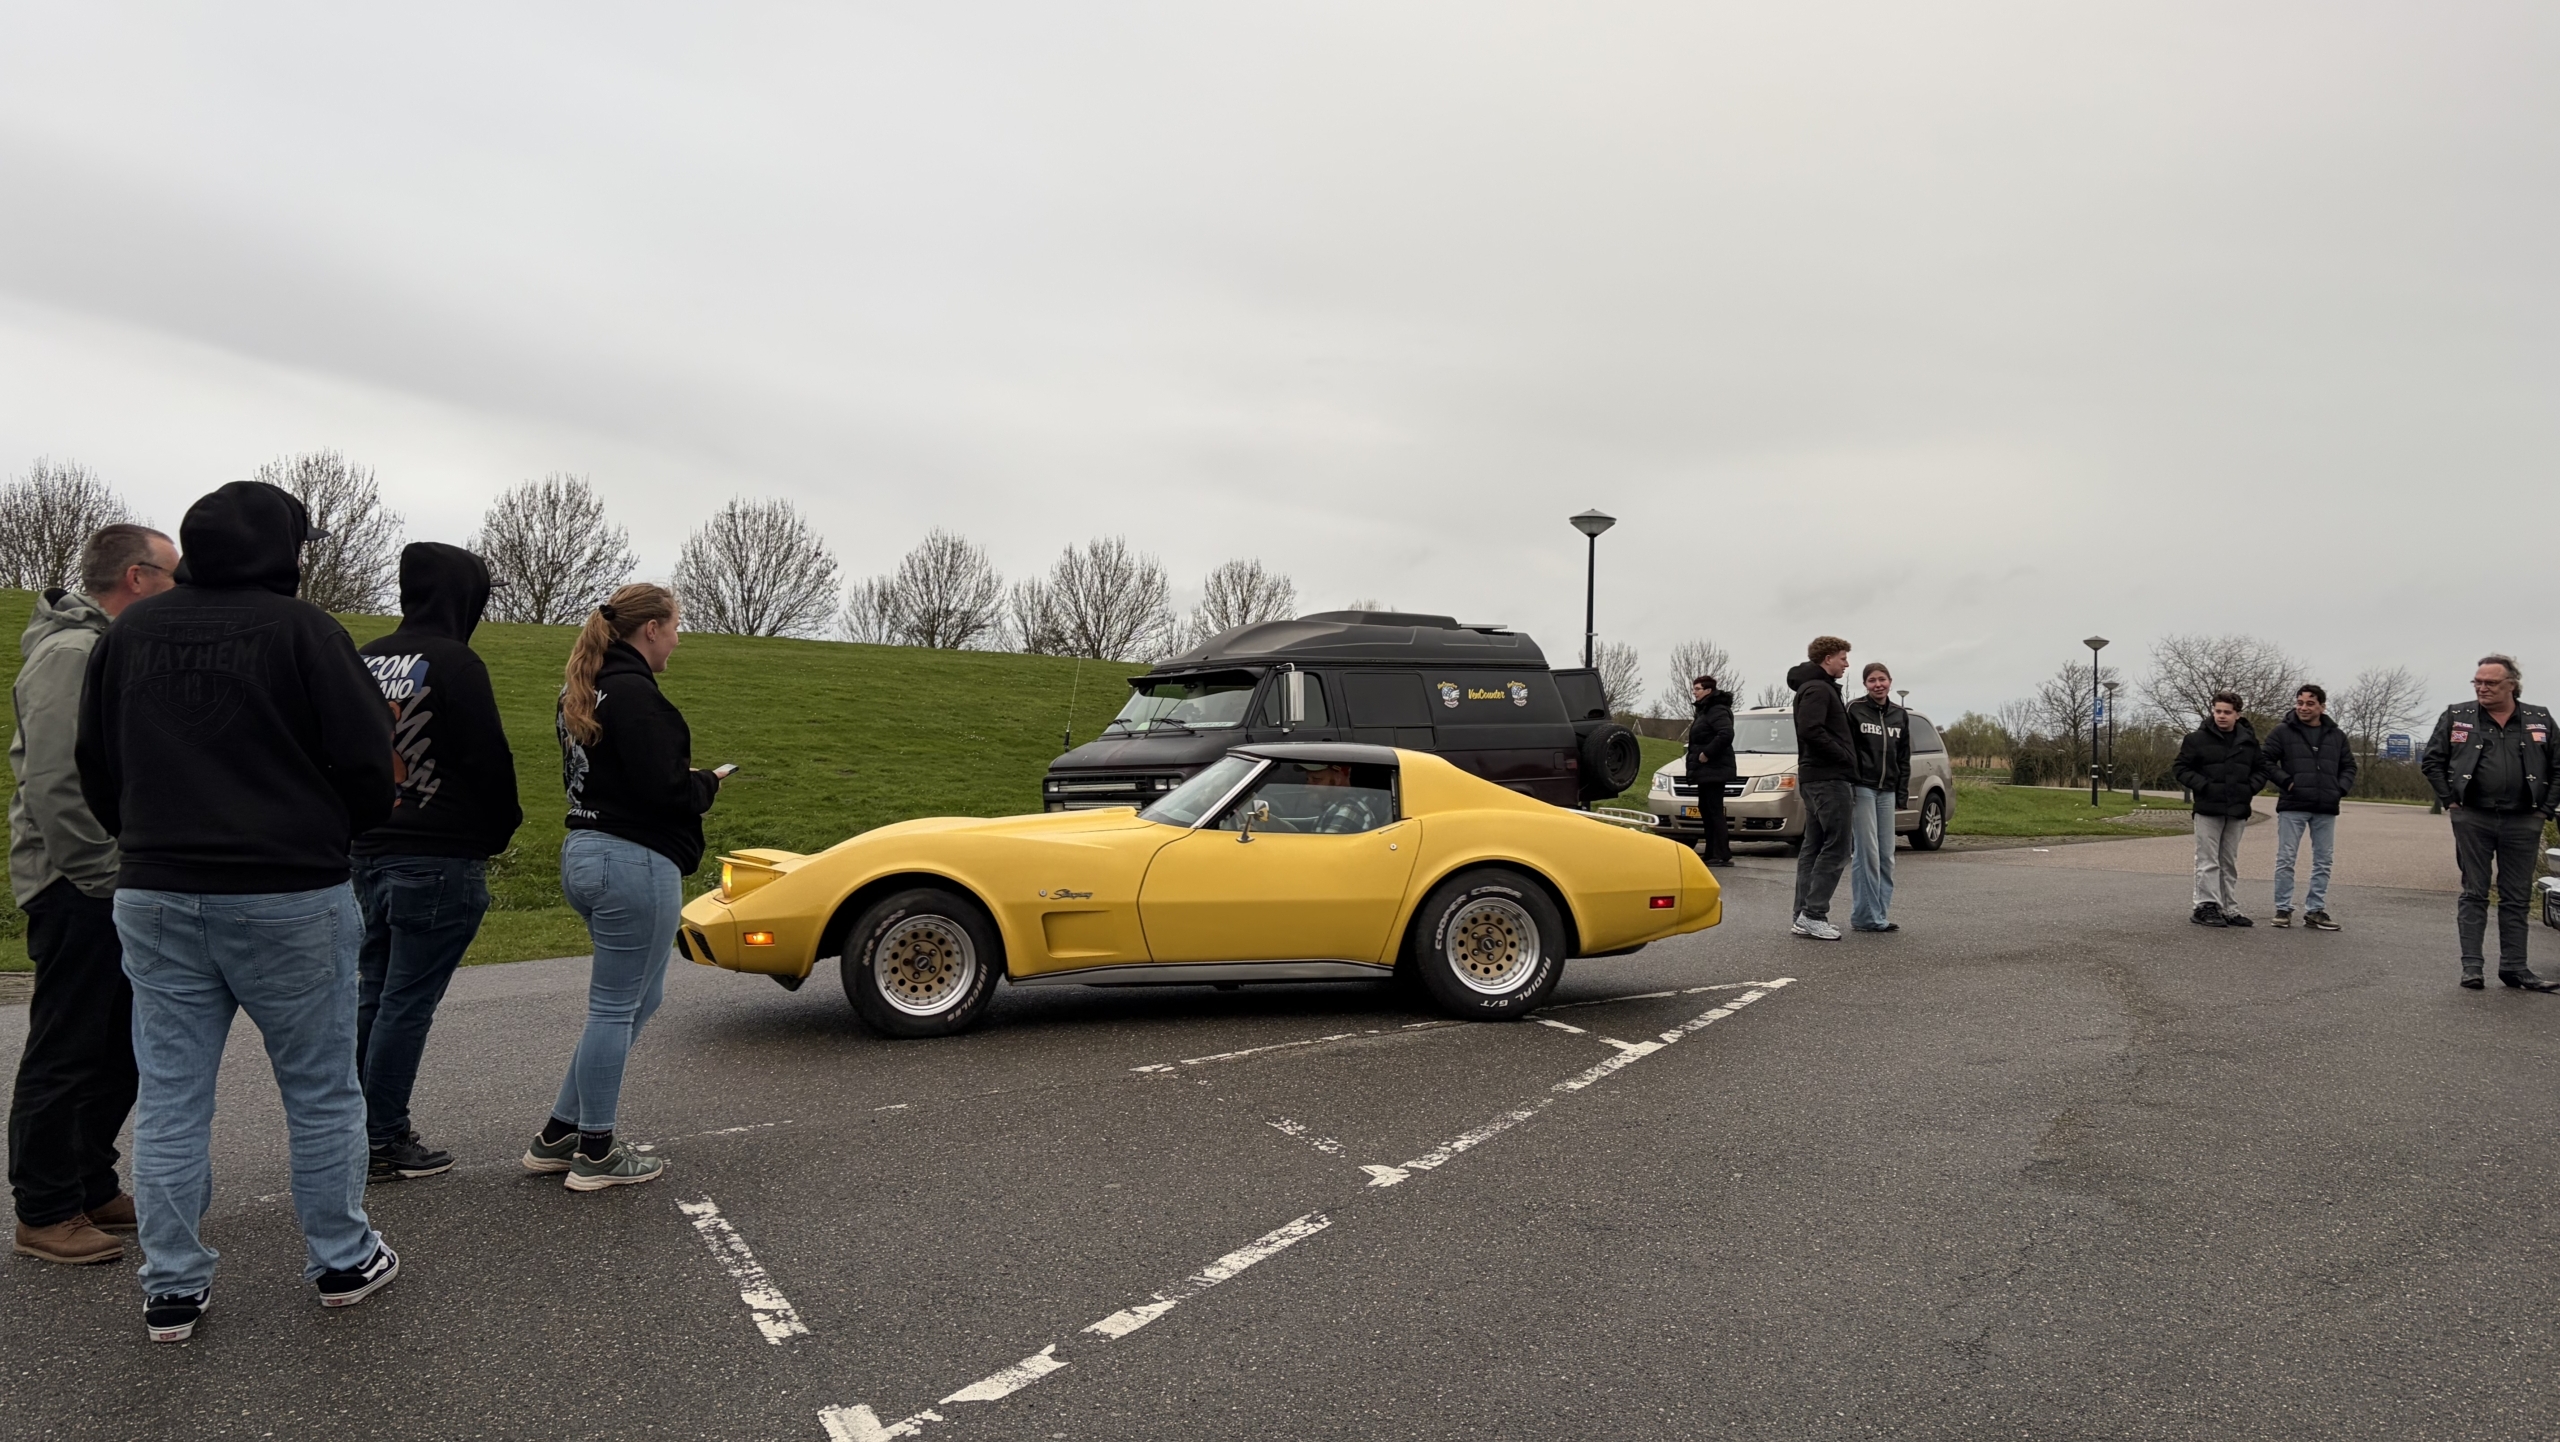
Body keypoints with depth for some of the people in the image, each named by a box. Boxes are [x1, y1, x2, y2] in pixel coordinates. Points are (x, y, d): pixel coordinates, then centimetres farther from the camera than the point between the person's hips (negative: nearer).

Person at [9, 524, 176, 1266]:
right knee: (66, 1055, 0)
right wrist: (102, 879, -17)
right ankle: (45, 1215, 11)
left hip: (119, 888, 9)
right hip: (78, 892, -9)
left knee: (120, 1051, 15)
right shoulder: (69, 652, -15)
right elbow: (53, 783, -22)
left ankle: (92, 1188, 27)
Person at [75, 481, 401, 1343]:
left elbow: (95, 767, 14)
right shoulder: (301, 630, -10)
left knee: (170, 1098, 11)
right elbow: (365, 763, -10)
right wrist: (336, 831, 10)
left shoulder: (130, 632, 7)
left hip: (154, 895, 5)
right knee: (322, 1090, 8)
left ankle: (171, 1288, 17)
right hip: (289, 896, -5)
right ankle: (341, 1261, 19)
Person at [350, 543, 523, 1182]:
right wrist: (502, 827, 4)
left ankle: (355, 1129, 23)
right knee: (408, 1002, -1)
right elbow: (488, 759, -12)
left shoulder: (364, 660, 11)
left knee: (372, 994, 16)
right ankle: (383, 1141, 6)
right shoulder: (453, 662, -12)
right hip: (440, 859, -8)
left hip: (371, 855, 8)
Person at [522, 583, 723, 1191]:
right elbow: (664, 791, -23)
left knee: (639, 998, 19)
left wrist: (683, 779, 14)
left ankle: (557, 1137, 23)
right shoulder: (635, 693, -17)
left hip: (585, 854, 10)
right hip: (635, 862, -10)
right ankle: (595, 1155, 13)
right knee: (617, 1007, 1)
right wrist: (707, 784, -2)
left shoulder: (581, 692, 15)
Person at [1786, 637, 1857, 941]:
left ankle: (1804, 916, 11)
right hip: (1827, 778, -11)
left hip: (1815, 778, 11)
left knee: (1813, 847, 9)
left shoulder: (1821, 688, 21)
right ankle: (1813, 914, -11)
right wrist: (1845, 757, -17)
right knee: (1836, 847, -10)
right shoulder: (1818, 689, -11)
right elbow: (1811, 731, -24)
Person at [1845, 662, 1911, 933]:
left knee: (1886, 857, 5)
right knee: (1867, 854, -8)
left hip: (1887, 791, 5)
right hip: (1861, 789, -5)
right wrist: (1847, 787, -12)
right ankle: (1866, 917, -3)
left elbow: (1904, 758, 15)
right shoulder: (1854, 710, -2)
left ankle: (1881, 913, 11)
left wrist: (1902, 793, 8)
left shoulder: (1900, 716, 13)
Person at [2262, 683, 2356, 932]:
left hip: (2326, 809, 4)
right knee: (2286, 859, -2)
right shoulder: (2283, 731, 0)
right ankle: (2283, 909, 5)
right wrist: (2285, 781, -13)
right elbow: (2266, 761, -1)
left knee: (2323, 862, 6)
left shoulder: (2336, 736, 11)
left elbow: (2349, 766, 18)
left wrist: (2341, 788, 2)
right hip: (2292, 806, -4)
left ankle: (2315, 911, 13)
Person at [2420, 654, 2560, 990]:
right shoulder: (2456, 716, 2)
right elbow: (2432, 761, 5)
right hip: (2473, 820, -1)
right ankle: (2471, 965, 5)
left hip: (2522, 823, 2)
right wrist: (2450, 801, -2)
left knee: (2517, 898, 8)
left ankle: (2513, 965, 16)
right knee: (2474, 894, 2)